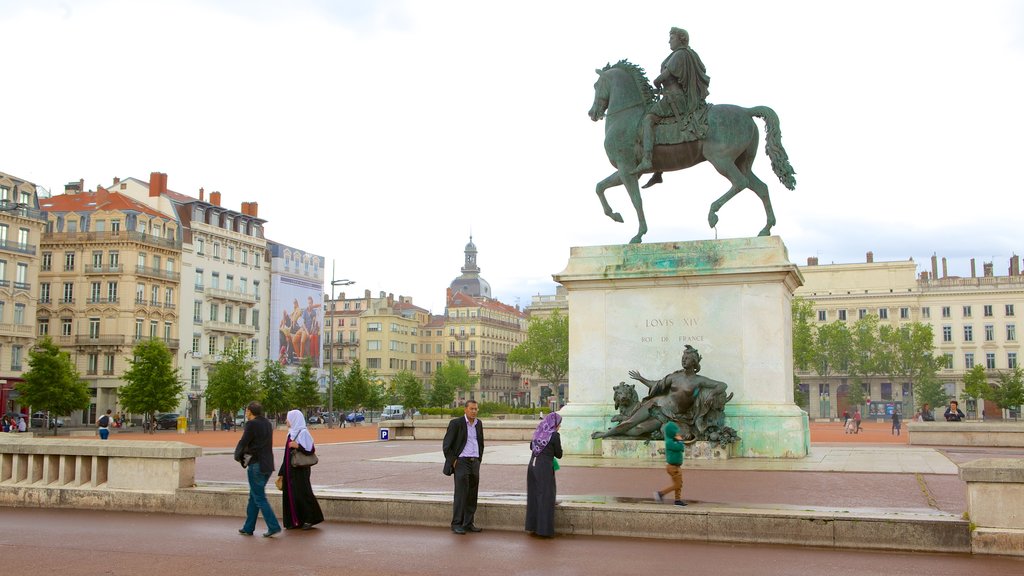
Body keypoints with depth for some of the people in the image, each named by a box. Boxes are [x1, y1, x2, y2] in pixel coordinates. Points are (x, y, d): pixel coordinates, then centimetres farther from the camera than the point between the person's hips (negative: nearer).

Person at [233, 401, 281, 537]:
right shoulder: (268, 424, 12)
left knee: (259, 498, -3)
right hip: (268, 465, 8)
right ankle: (248, 527, 22)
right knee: (254, 496, 17)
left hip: (256, 465, -8)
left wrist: (237, 456, 7)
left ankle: (273, 526, -9)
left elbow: (243, 442, -10)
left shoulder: (251, 424, -13)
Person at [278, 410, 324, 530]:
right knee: (290, 493, 7)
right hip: (289, 469, 8)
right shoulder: (291, 433, 13)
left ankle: (310, 519, 5)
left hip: (300, 469, -8)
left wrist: (297, 446, -24)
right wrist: (282, 472, 18)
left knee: (302, 493, -5)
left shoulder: (303, 433, -12)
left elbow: (311, 449, -16)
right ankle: (295, 521, 13)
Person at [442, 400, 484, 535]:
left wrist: (478, 460, 14)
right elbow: (446, 446, -8)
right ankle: (456, 524, -3)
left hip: (474, 463, 6)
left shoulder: (478, 424, 10)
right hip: (461, 462, -6)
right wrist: (453, 461, -10)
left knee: (472, 495, 5)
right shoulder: (456, 423, -9)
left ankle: (468, 523, 12)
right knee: (461, 494, -9)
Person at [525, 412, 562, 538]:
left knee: (534, 496, 15)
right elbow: (559, 455, -1)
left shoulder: (539, 432, 10)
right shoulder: (555, 435, -9)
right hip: (545, 468, -7)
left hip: (532, 465, 7)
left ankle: (532, 526, 20)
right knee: (546, 498, 0)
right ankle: (544, 529, 1)